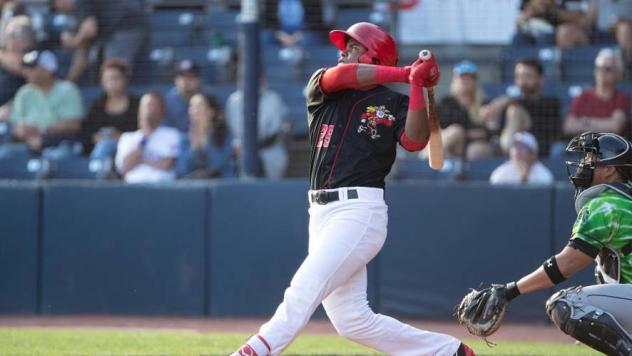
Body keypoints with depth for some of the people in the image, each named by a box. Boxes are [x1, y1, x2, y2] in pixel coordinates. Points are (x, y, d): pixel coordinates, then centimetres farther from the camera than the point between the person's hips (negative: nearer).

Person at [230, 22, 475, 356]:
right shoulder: (323, 87, 15)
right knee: (352, 320, 4)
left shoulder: (393, 103, 4)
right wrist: (405, 73, -5)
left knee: (305, 288, -21)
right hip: (321, 212, 6)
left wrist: (416, 82, -17)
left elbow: (415, 141, -14)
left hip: (360, 211, -6)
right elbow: (341, 76, -8)